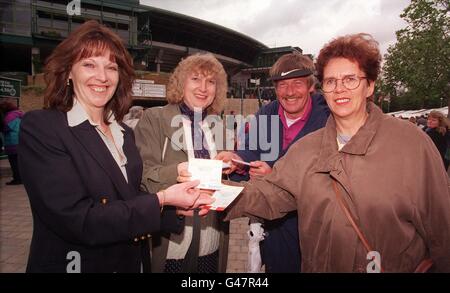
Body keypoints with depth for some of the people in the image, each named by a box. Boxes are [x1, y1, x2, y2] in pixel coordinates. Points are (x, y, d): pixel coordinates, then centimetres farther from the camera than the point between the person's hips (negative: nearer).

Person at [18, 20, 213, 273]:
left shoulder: (124, 133, 3)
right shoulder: (39, 127, -16)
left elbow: (132, 199, 5)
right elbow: (78, 220, -24)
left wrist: (177, 204, -11)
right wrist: (161, 200, -22)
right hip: (76, 263, -5)